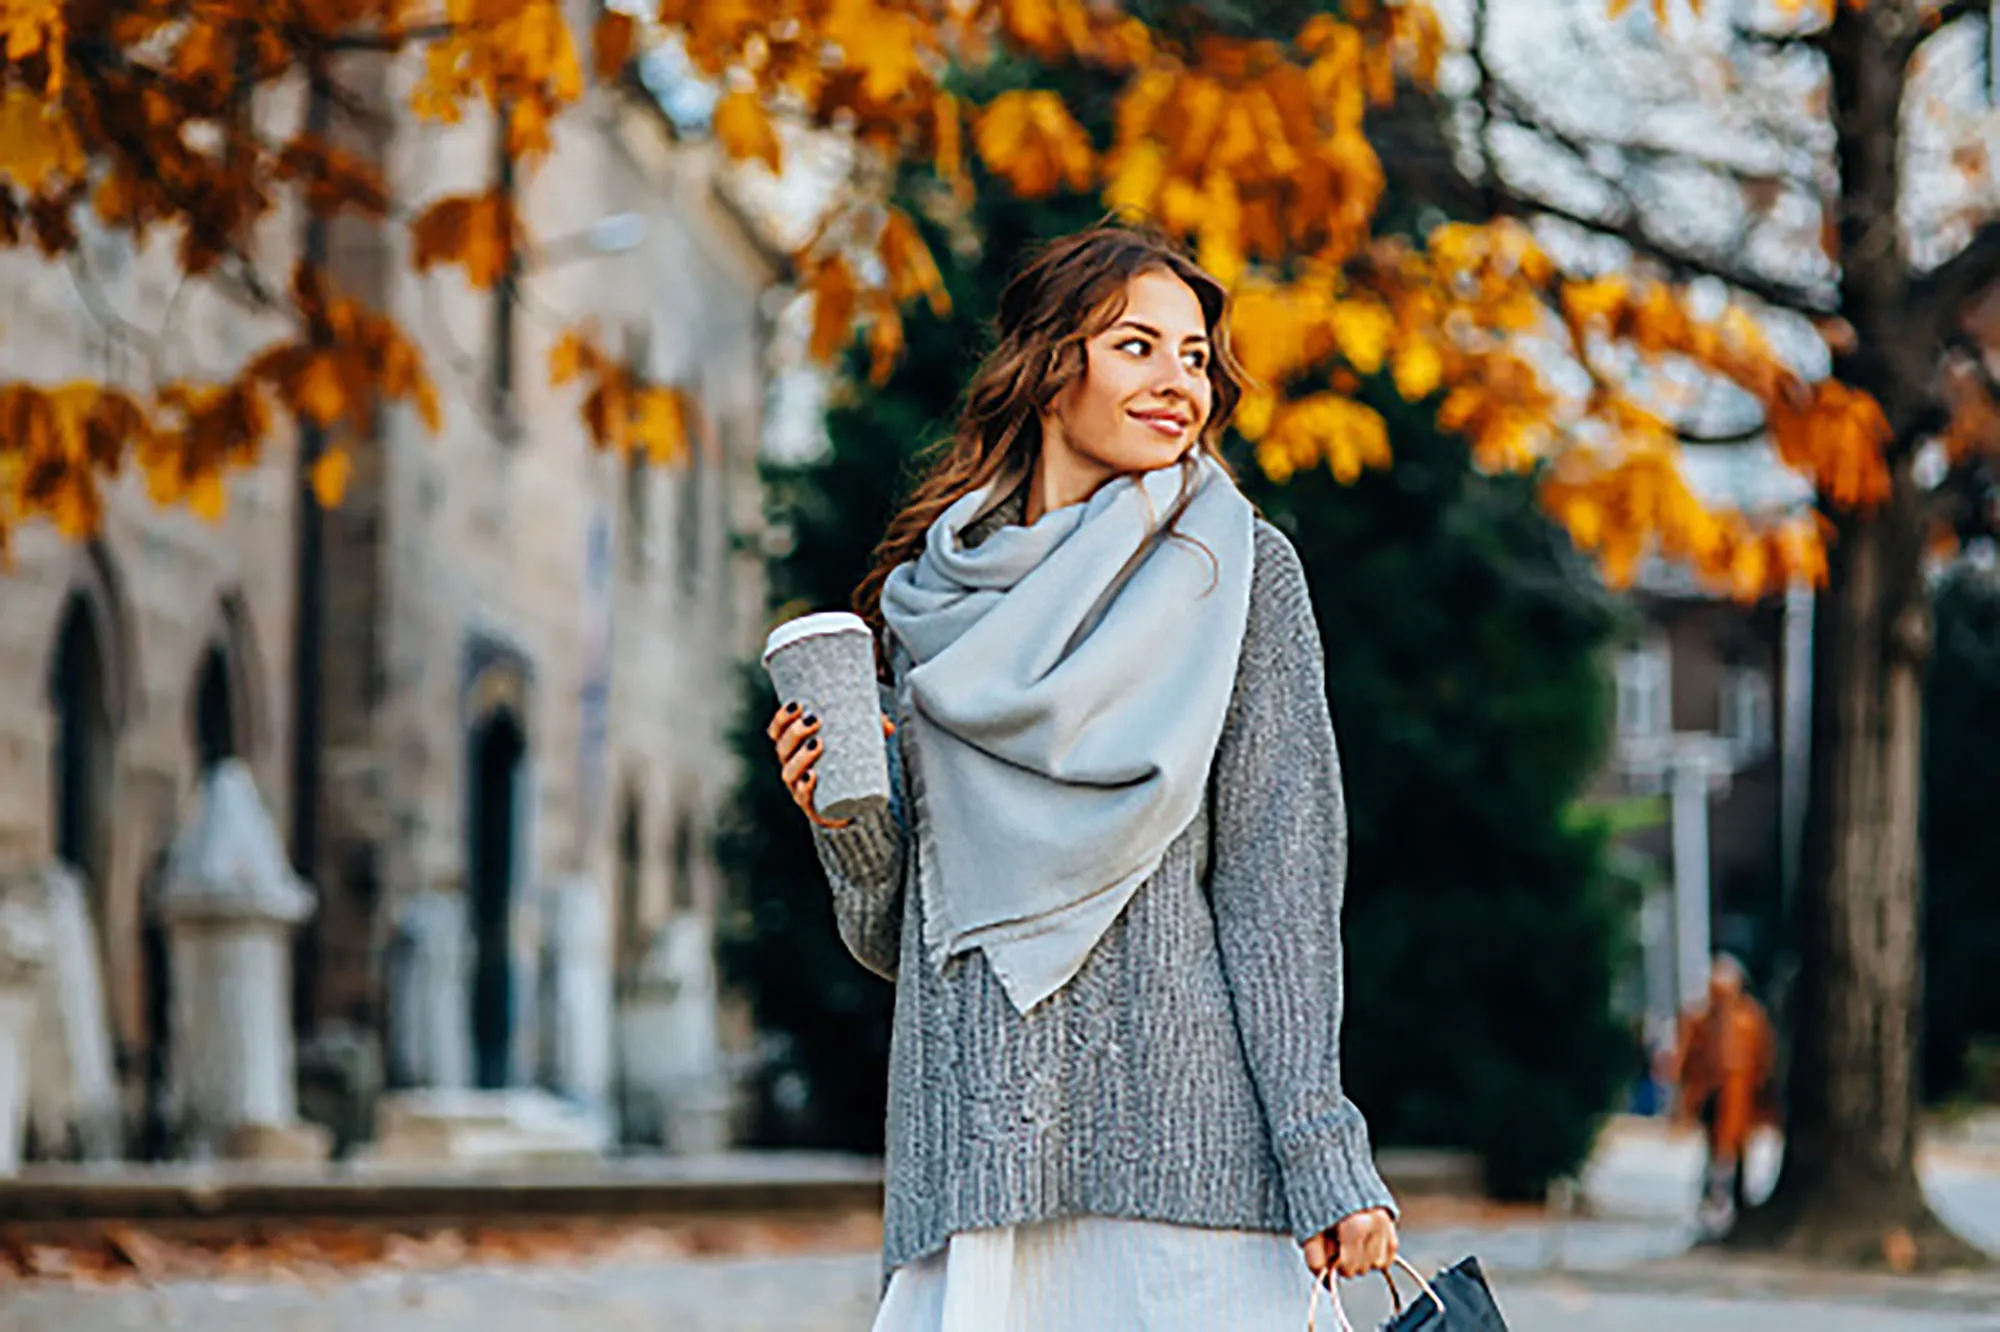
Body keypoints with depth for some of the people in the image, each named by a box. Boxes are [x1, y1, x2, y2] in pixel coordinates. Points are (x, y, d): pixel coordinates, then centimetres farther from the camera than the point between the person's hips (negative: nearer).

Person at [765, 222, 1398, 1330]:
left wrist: (1322, 1157, -8)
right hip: (975, 1145, 2)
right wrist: (841, 813, -4)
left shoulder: (1236, 573, 6)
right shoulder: (933, 601, 14)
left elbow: (1280, 882, 0)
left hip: (1182, 1146, -2)